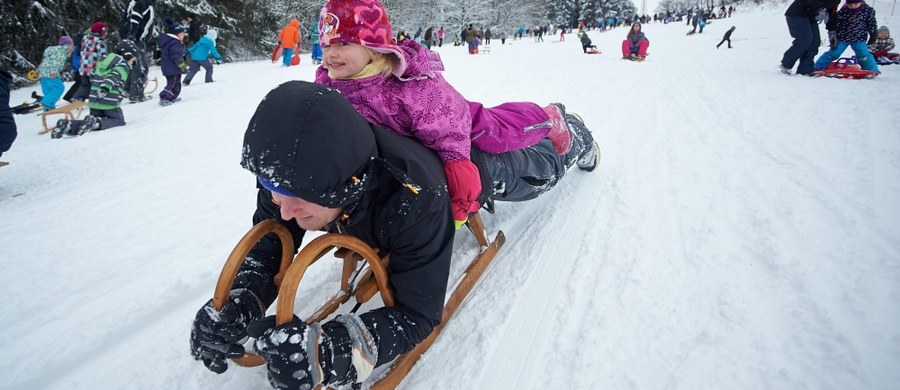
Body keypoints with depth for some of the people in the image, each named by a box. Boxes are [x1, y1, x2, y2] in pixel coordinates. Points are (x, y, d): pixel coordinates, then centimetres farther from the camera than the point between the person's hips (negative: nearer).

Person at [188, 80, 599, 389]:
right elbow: (270, 236, -22)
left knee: (540, 166, 28)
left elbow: (418, 313, -46)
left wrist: (334, 350, -64)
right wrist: (241, 299, -44)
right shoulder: (291, 172, -36)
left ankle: (571, 132, 62)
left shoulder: (415, 198, -53)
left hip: (473, 163, -4)